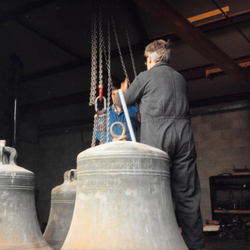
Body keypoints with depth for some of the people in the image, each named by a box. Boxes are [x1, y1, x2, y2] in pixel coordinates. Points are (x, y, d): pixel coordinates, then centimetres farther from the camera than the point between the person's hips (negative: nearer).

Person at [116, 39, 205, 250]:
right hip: (184, 133, 5)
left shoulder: (145, 77, 6)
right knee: (187, 193, 4)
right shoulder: (180, 78, 21)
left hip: (156, 135, -5)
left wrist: (124, 91, 41)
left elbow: (123, 102, 17)